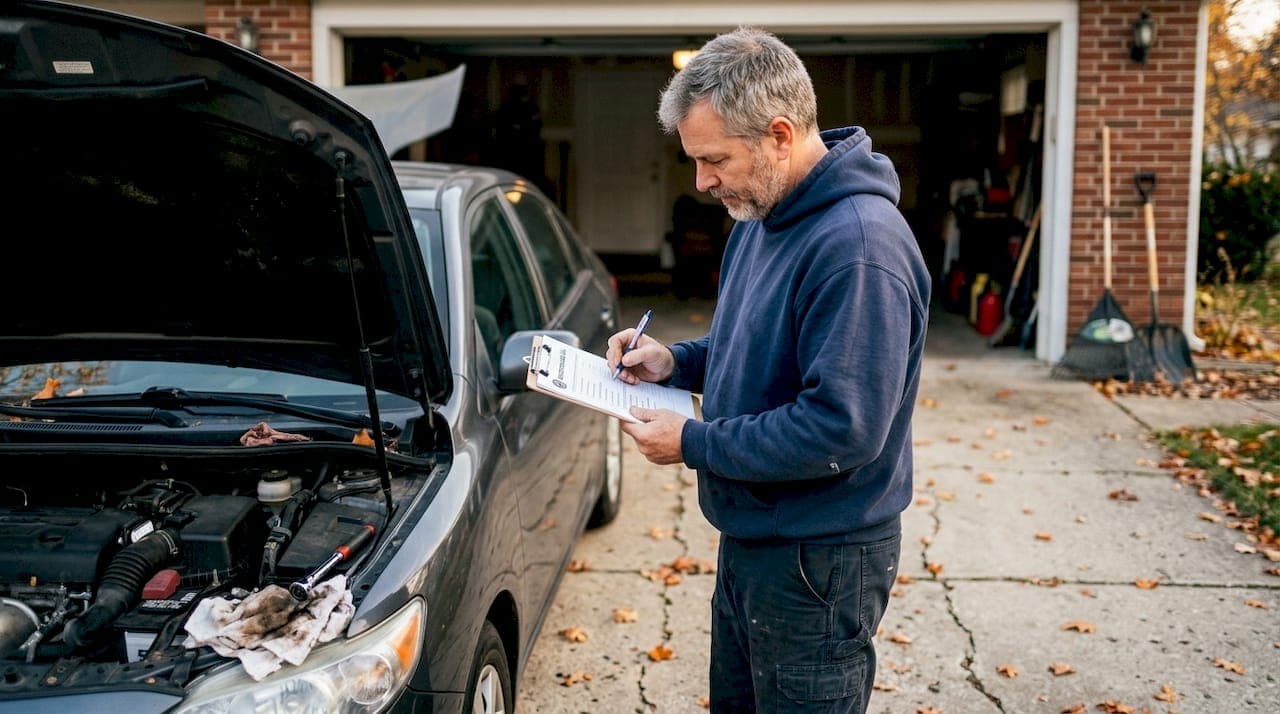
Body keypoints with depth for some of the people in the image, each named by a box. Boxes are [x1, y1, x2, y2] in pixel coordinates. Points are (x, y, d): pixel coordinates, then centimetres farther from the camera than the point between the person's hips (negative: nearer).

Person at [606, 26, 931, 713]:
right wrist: (675, 361, 0)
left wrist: (693, 444, -21)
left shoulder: (859, 245, -27)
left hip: (818, 561, -9)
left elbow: (842, 428, -30)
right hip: (750, 538, 10)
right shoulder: (759, 219, 6)